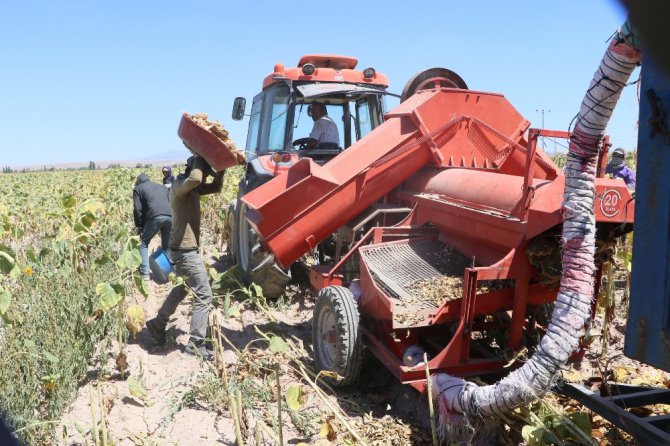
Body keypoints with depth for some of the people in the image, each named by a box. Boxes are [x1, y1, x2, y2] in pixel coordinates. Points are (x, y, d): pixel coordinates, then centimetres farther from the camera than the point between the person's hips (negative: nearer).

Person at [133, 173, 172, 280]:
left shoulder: (138, 188, 19)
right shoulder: (162, 187, 33)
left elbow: (137, 209, 7)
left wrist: (139, 226, 13)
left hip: (154, 217, -4)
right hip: (169, 216, 4)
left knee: (143, 244, 12)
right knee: (167, 246, 20)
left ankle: (145, 273, 3)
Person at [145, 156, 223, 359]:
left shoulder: (193, 188, 9)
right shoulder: (179, 185, -18)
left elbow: (216, 187, 17)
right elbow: (195, 178, -40)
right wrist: (199, 159, -21)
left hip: (185, 249, 10)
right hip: (185, 250, -10)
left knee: (183, 289, 27)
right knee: (203, 295, -5)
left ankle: (158, 324, 40)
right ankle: (196, 344, 3)